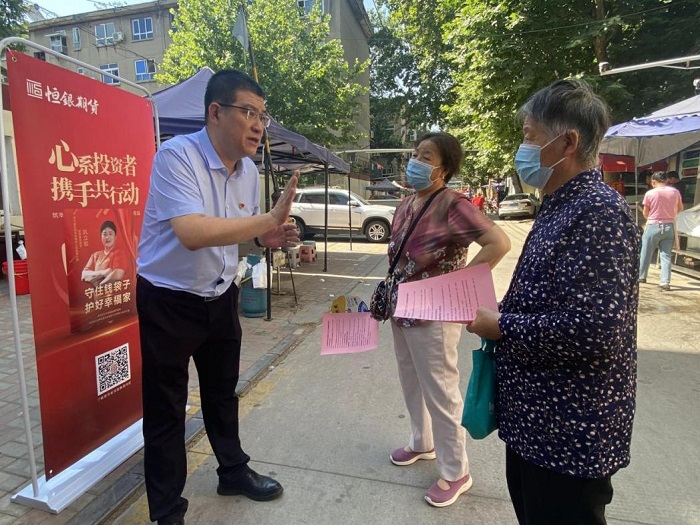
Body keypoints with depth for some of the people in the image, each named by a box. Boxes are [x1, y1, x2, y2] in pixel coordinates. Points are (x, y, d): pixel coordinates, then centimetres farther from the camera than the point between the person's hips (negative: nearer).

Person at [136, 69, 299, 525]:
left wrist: (268, 236, -9)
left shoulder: (249, 170, 0)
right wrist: (267, 220, -36)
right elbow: (192, 233, -36)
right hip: (168, 302, -6)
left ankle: (233, 470, 46)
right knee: (165, 409, 8)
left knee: (223, 393, 23)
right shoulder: (176, 155, -22)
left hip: (220, 297, 7)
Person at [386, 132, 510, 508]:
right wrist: (390, 295, 11)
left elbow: (499, 243, -28)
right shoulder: (406, 204, 7)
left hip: (433, 316, -8)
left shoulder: (453, 205, -19)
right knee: (412, 384, 23)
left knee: (440, 393, 6)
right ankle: (421, 443, 46)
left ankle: (456, 473, 27)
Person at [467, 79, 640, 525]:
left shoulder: (599, 210, -22)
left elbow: (592, 328, -30)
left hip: (571, 433, -9)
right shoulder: (562, 206, 9)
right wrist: (500, 315, 4)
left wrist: (501, 328, -19)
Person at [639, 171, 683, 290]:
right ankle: (665, 282, -2)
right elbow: (680, 208, 13)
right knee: (666, 255, 4)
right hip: (669, 226, 3)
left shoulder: (650, 193, -10)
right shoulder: (675, 192, 0)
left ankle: (641, 276, 23)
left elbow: (645, 213, -2)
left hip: (653, 226, -3)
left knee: (646, 253, 11)